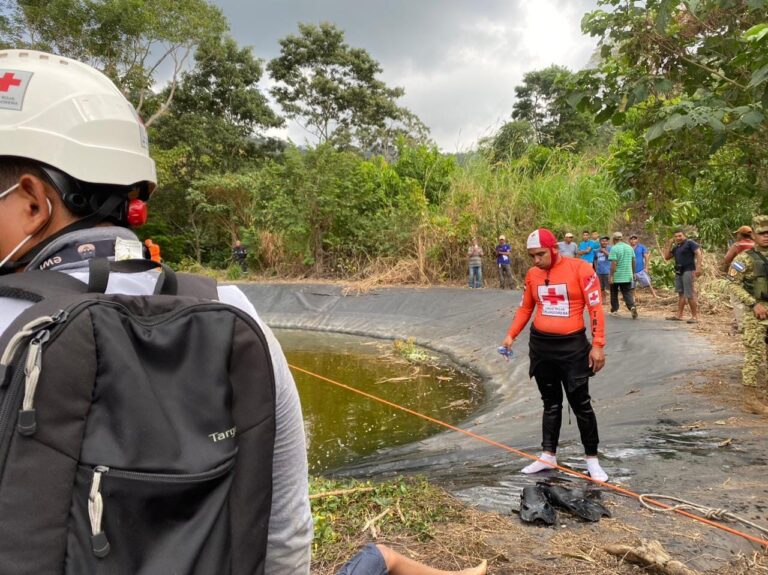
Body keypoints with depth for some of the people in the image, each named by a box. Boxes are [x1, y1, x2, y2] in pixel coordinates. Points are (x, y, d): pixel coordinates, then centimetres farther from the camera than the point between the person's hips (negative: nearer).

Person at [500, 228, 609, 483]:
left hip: (572, 345, -4)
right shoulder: (532, 274, 4)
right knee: (551, 403, 14)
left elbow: (595, 307, -11)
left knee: (581, 404, 3)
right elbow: (525, 308, 14)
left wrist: (598, 345, -14)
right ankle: (548, 455, 23)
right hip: (540, 345, 5)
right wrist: (511, 335, 3)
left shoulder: (580, 268, -11)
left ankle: (592, 459, 16)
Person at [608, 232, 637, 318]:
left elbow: (613, 263, -18)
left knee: (614, 293, 14)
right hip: (627, 276, 4)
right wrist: (633, 273, 22)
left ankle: (614, 309, 23)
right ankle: (632, 306, -20)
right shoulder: (629, 247, 6)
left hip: (616, 276, -4)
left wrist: (611, 276, -16)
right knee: (628, 293, 4)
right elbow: (633, 261, 12)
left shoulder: (614, 248, -13)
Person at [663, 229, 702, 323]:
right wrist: (669, 244, 12)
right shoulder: (675, 247, 18)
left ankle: (695, 316, -4)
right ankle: (679, 315, 15)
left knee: (690, 295, -9)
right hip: (678, 272, 8)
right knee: (681, 294, 11)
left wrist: (698, 266, -22)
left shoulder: (690, 243, -3)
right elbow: (666, 257, 16)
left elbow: (698, 253, -12)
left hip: (688, 271, -8)